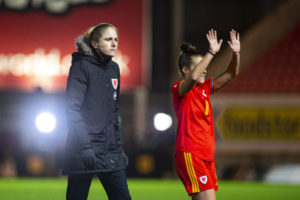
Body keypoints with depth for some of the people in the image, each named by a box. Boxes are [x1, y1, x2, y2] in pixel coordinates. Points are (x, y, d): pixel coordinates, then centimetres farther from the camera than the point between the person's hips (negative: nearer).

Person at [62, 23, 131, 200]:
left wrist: (119, 145, 16)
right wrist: (85, 147, -21)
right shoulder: (82, 67, -7)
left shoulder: (114, 68, 14)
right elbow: (72, 110, -14)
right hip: (84, 152, -7)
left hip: (111, 152, 7)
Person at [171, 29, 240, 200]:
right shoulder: (179, 89, -6)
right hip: (189, 154, -8)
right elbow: (193, 77, -29)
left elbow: (231, 74, 13)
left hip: (207, 156, 8)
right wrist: (212, 53, -30)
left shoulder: (205, 88, 16)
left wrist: (236, 53, -4)